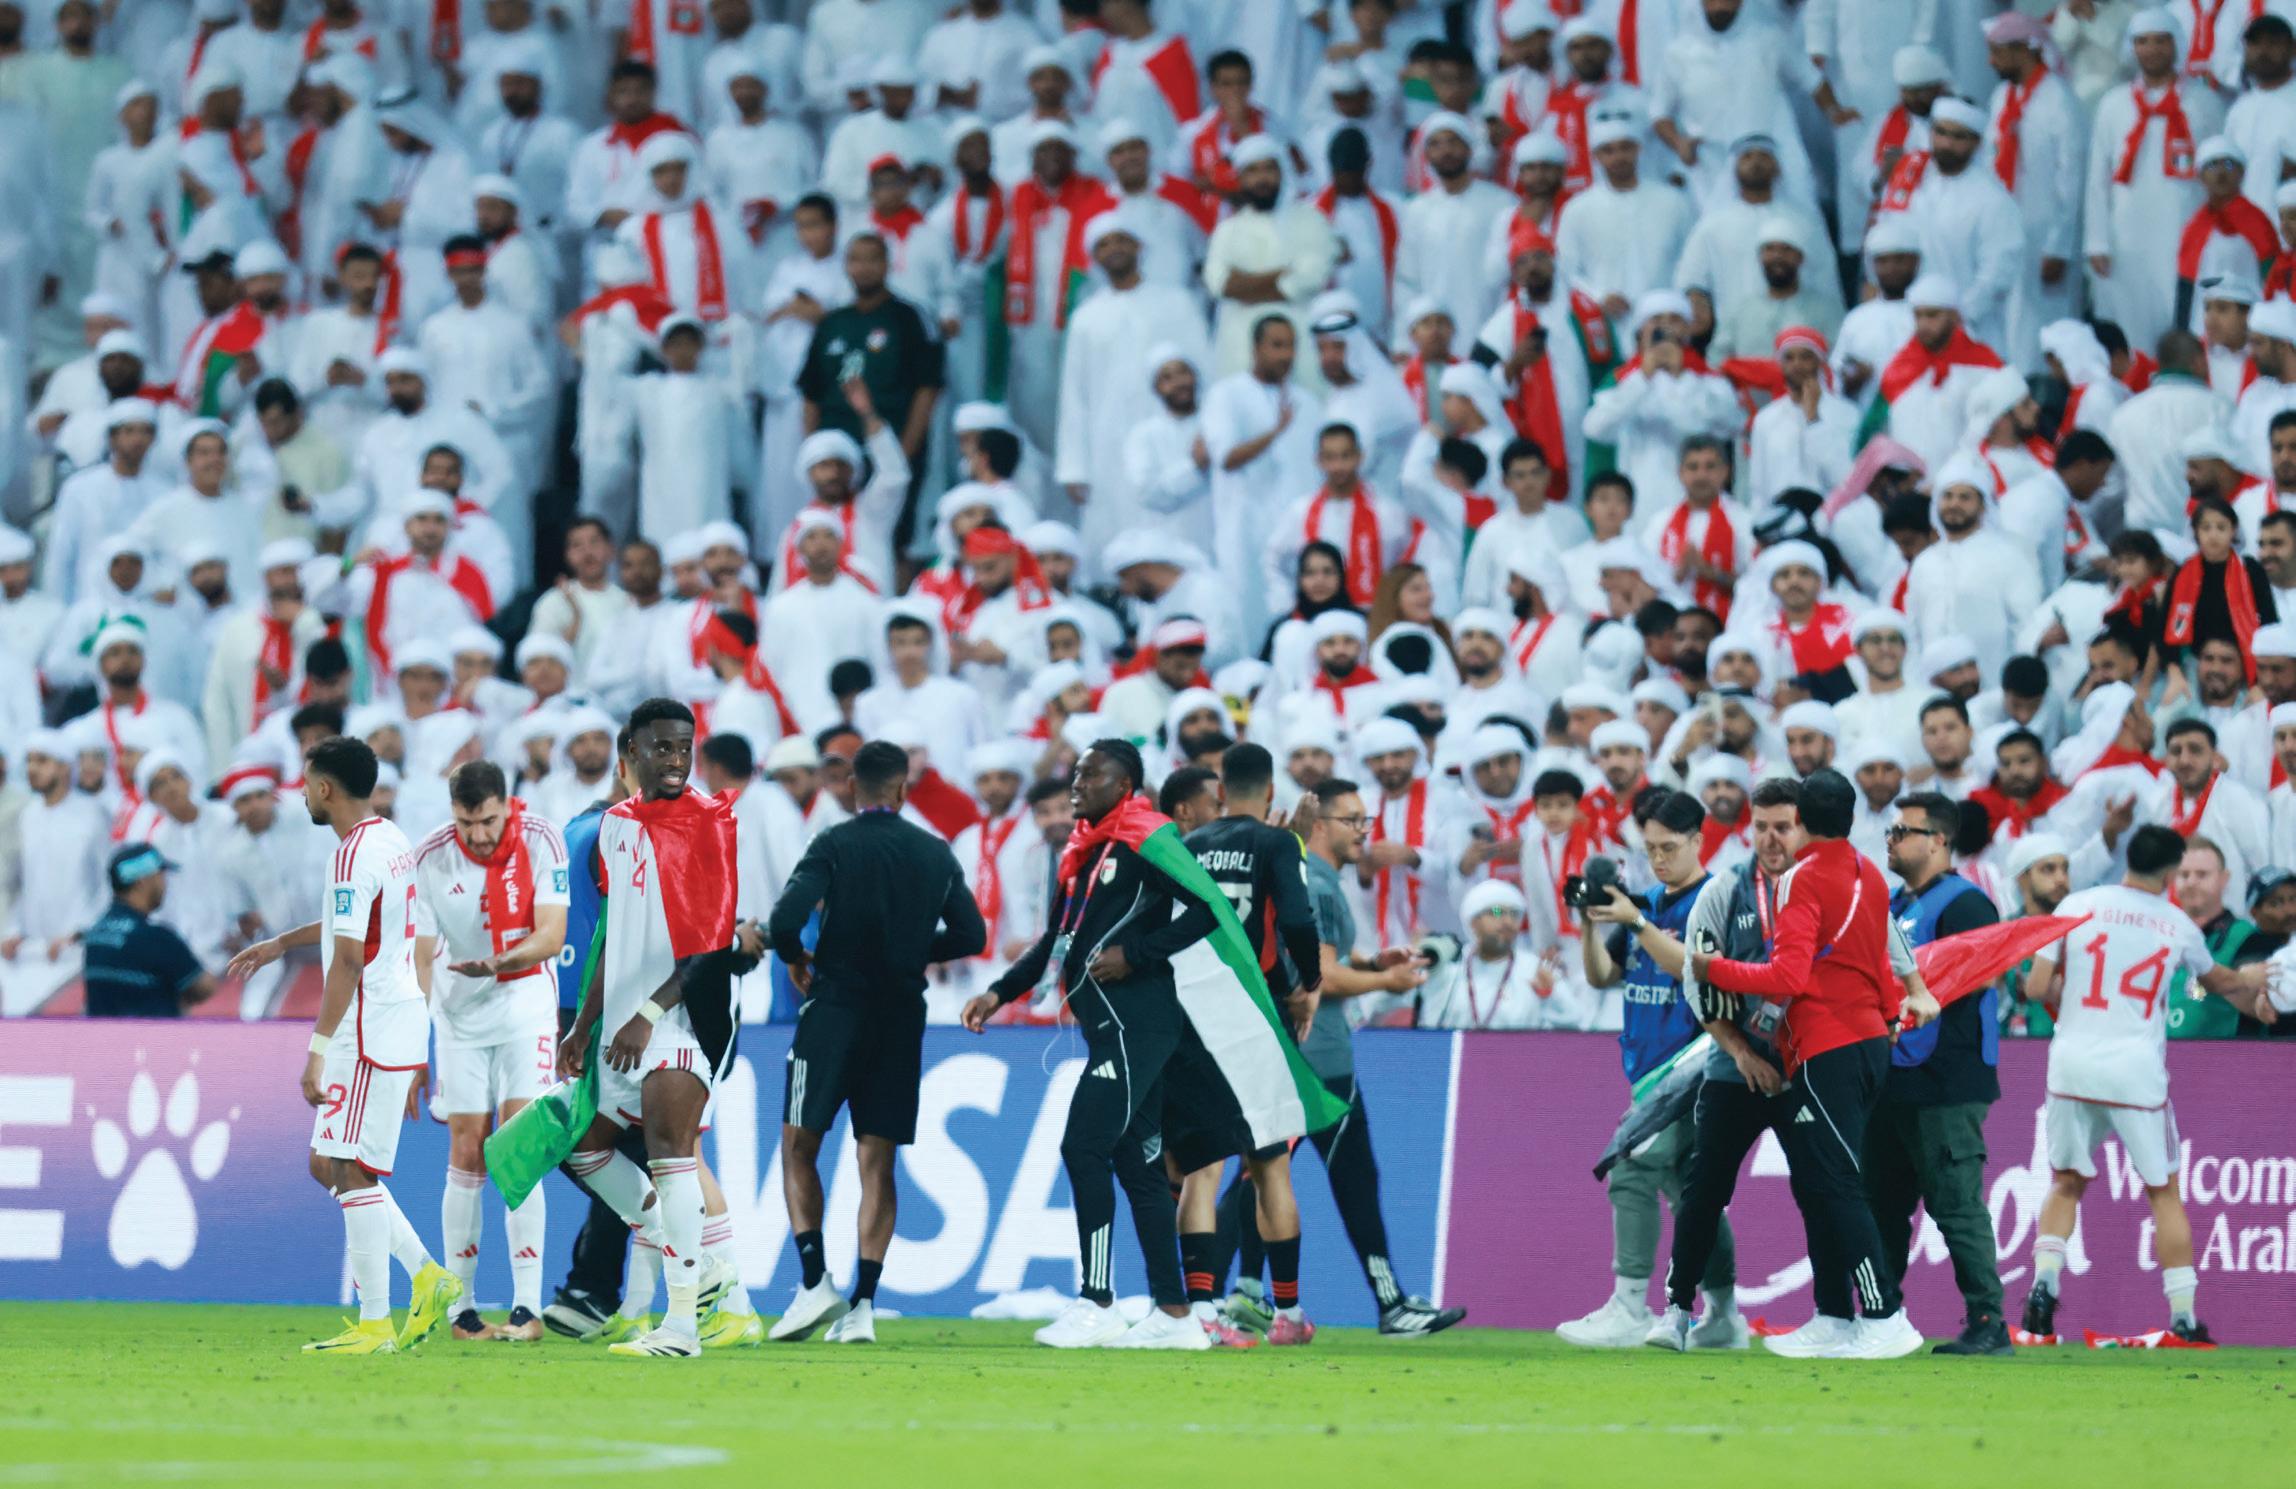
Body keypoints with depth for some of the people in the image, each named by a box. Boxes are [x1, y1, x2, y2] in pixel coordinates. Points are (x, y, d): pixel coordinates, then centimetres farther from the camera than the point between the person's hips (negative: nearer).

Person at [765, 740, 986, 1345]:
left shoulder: (833, 846, -7)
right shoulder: (936, 855, 5)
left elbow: (784, 920, -17)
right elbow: (970, 935, 10)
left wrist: (796, 960, 4)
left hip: (835, 1007, -4)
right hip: (901, 1017, 4)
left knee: (799, 1148, 6)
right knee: (877, 1163, 6)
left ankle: (815, 1282, -8)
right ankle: (863, 1305, -1)